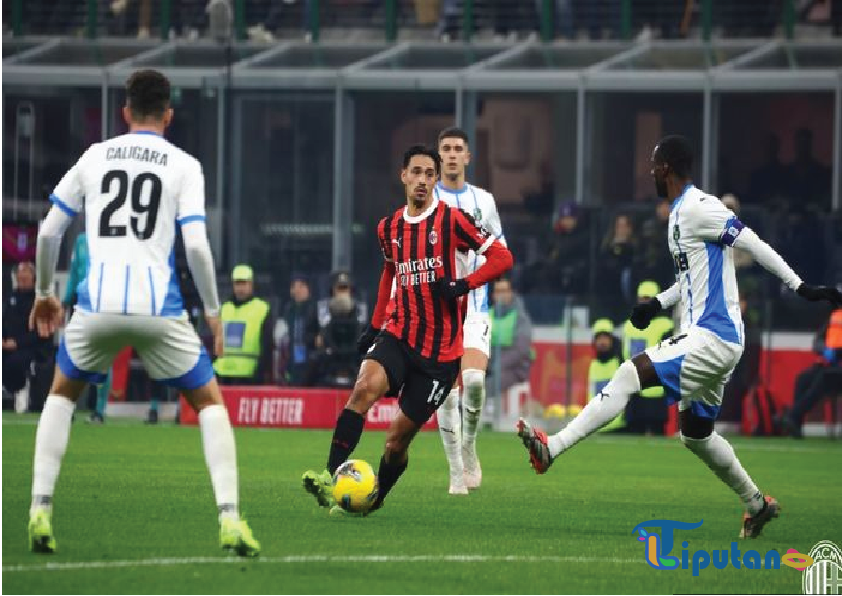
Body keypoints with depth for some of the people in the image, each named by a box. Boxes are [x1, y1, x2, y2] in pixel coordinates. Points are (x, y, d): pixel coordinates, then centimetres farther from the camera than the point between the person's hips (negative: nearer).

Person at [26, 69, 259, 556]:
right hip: (159, 306, -2)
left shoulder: (94, 157, 13)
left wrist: (44, 292, 28)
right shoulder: (184, 166, 6)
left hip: (97, 305, 2)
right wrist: (213, 310, 6)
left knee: (62, 395, 26)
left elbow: (48, 232, 14)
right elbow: (196, 245, -5)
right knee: (210, 402, 14)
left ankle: (40, 512, 12)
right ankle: (230, 520, -2)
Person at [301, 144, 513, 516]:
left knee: (398, 439, 0)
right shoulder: (389, 228, 10)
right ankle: (331, 478, -38)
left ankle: (374, 499, 26)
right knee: (365, 387, -29)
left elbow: (502, 257, -5)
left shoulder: (451, 220, -5)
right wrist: (374, 326, 24)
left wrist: (463, 284, -18)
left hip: (440, 349, -3)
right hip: (397, 334, 3)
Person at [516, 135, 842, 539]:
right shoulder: (681, 213, 17)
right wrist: (658, 303, 20)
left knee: (630, 374, -20)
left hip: (712, 338, -11)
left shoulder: (699, 208, -14)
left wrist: (800, 287, -18)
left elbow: (754, 245, -16)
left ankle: (552, 448, -26)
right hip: (707, 339, 11)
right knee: (695, 434, 18)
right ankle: (757, 504, 31)